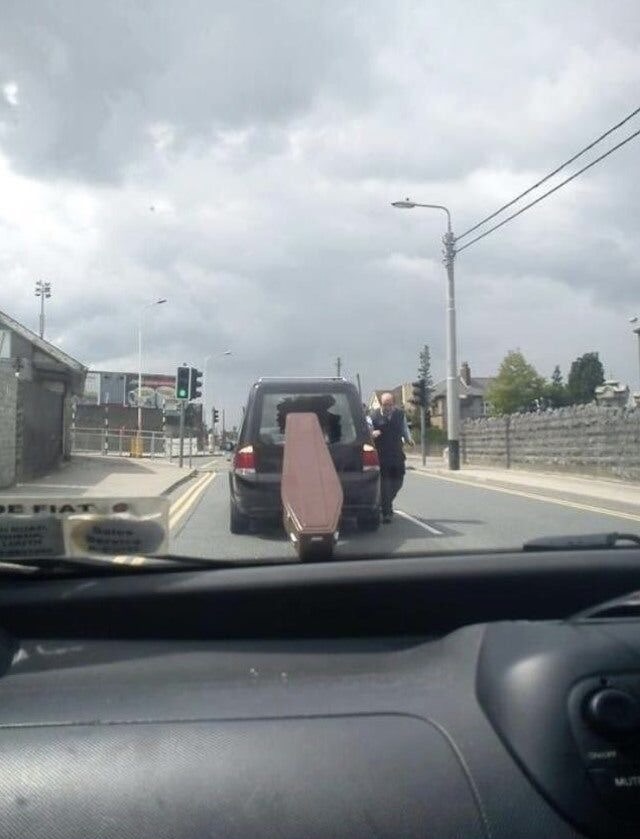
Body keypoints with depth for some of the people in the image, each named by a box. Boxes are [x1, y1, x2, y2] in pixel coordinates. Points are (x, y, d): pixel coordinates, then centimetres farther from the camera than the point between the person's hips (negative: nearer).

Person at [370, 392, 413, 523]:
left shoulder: (400, 415, 5)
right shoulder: (374, 417, -8)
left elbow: (405, 429, 19)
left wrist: (409, 439, 2)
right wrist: (372, 434, -26)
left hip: (397, 454, 4)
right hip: (381, 456, -4)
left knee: (397, 482, 11)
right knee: (384, 484, -4)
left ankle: (388, 503, 38)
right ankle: (386, 513, 3)